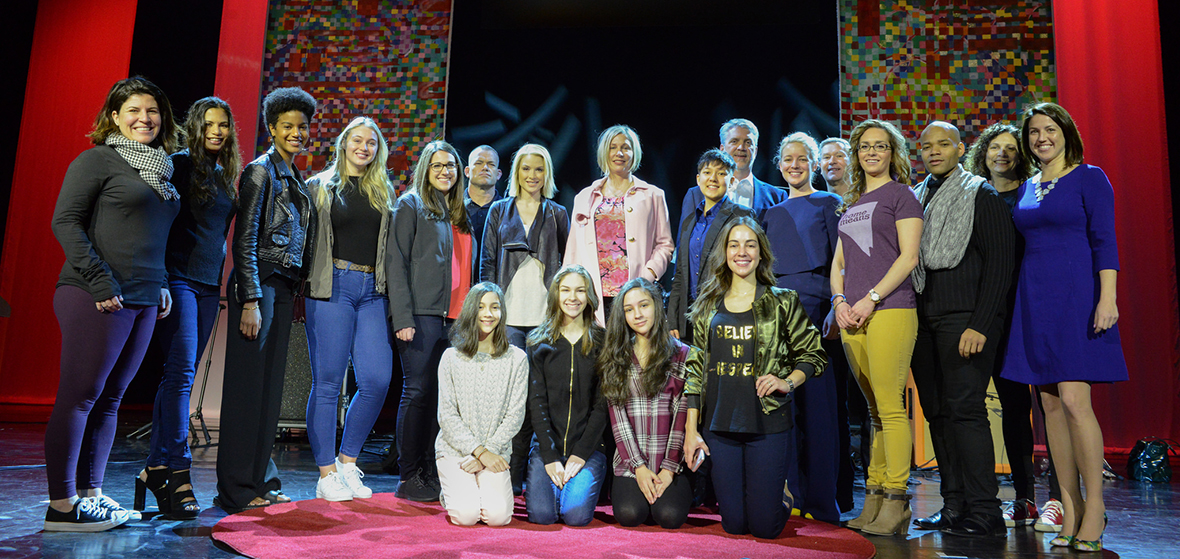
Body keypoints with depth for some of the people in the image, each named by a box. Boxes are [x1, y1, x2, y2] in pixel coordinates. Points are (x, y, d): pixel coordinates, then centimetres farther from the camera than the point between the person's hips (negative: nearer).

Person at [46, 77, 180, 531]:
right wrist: (99, 281, -15)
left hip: (144, 300, 7)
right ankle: (61, 505, 2)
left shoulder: (161, 170, 19)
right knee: (79, 395, -4)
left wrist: (162, 286, 13)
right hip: (97, 298, -7)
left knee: (110, 397, 9)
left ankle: (90, 493, 17)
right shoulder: (98, 160, -1)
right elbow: (65, 221, -8)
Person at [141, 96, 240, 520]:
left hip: (208, 285, 7)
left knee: (180, 375, 8)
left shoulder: (226, 175, 19)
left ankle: (156, 468, 15)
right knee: (182, 370, -14)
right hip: (179, 278, -7)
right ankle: (177, 473, -13)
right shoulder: (181, 164, -2)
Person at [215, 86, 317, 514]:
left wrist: (296, 291, 13)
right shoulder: (260, 171, -5)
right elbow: (245, 240, -11)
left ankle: (260, 480, 19)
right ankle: (236, 489, 4)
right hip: (258, 284, -8)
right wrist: (250, 301, -17)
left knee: (271, 384, 10)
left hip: (284, 287, 8)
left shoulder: (297, 179, 18)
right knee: (247, 384, -4)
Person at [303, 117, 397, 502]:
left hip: (373, 291, 4)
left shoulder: (384, 192, 18)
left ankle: (348, 462, 15)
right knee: (327, 383, -2)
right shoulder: (320, 186, 8)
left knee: (377, 380, -4)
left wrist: (392, 296, 9)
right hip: (333, 286, -3)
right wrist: (307, 281, -3)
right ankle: (326, 475, 8)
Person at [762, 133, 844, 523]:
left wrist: (837, 309, -14)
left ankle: (823, 500, 3)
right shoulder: (773, 212, 19)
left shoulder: (828, 204, 6)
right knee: (785, 400, 4)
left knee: (820, 400, -5)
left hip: (816, 306, -4)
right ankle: (795, 495, 14)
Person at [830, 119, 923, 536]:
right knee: (875, 410, 8)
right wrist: (839, 301, 3)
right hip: (852, 316, 6)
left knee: (890, 407, -9)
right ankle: (874, 499, 12)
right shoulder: (850, 203, 22)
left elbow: (908, 256, -6)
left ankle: (895, 500, -3)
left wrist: (870, 299, -13)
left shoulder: (900, 194, 4)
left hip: (890, 309, -6)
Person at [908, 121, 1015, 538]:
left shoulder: (981, 195, 1)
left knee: (964, 408, -11)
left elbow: (999, 262, -6)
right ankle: (954, 507, 12)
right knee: (936, 412, 5)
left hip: (964, 316, -6)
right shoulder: (914, 198, 18)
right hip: (923, 317, 6)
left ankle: (984, 514, -5)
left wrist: (979, 325, -15)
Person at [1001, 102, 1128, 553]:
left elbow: (1104, 240, -6)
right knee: (1050, 404, 4)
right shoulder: (1026, 188, 16)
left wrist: (1107, 297, -16)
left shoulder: (1089, 177, 1)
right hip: (1034, 299, 6)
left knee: (1074, 400, -12)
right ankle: (1070, 510, 11)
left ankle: (1095, 507, 1)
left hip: (1075, 294, -6)